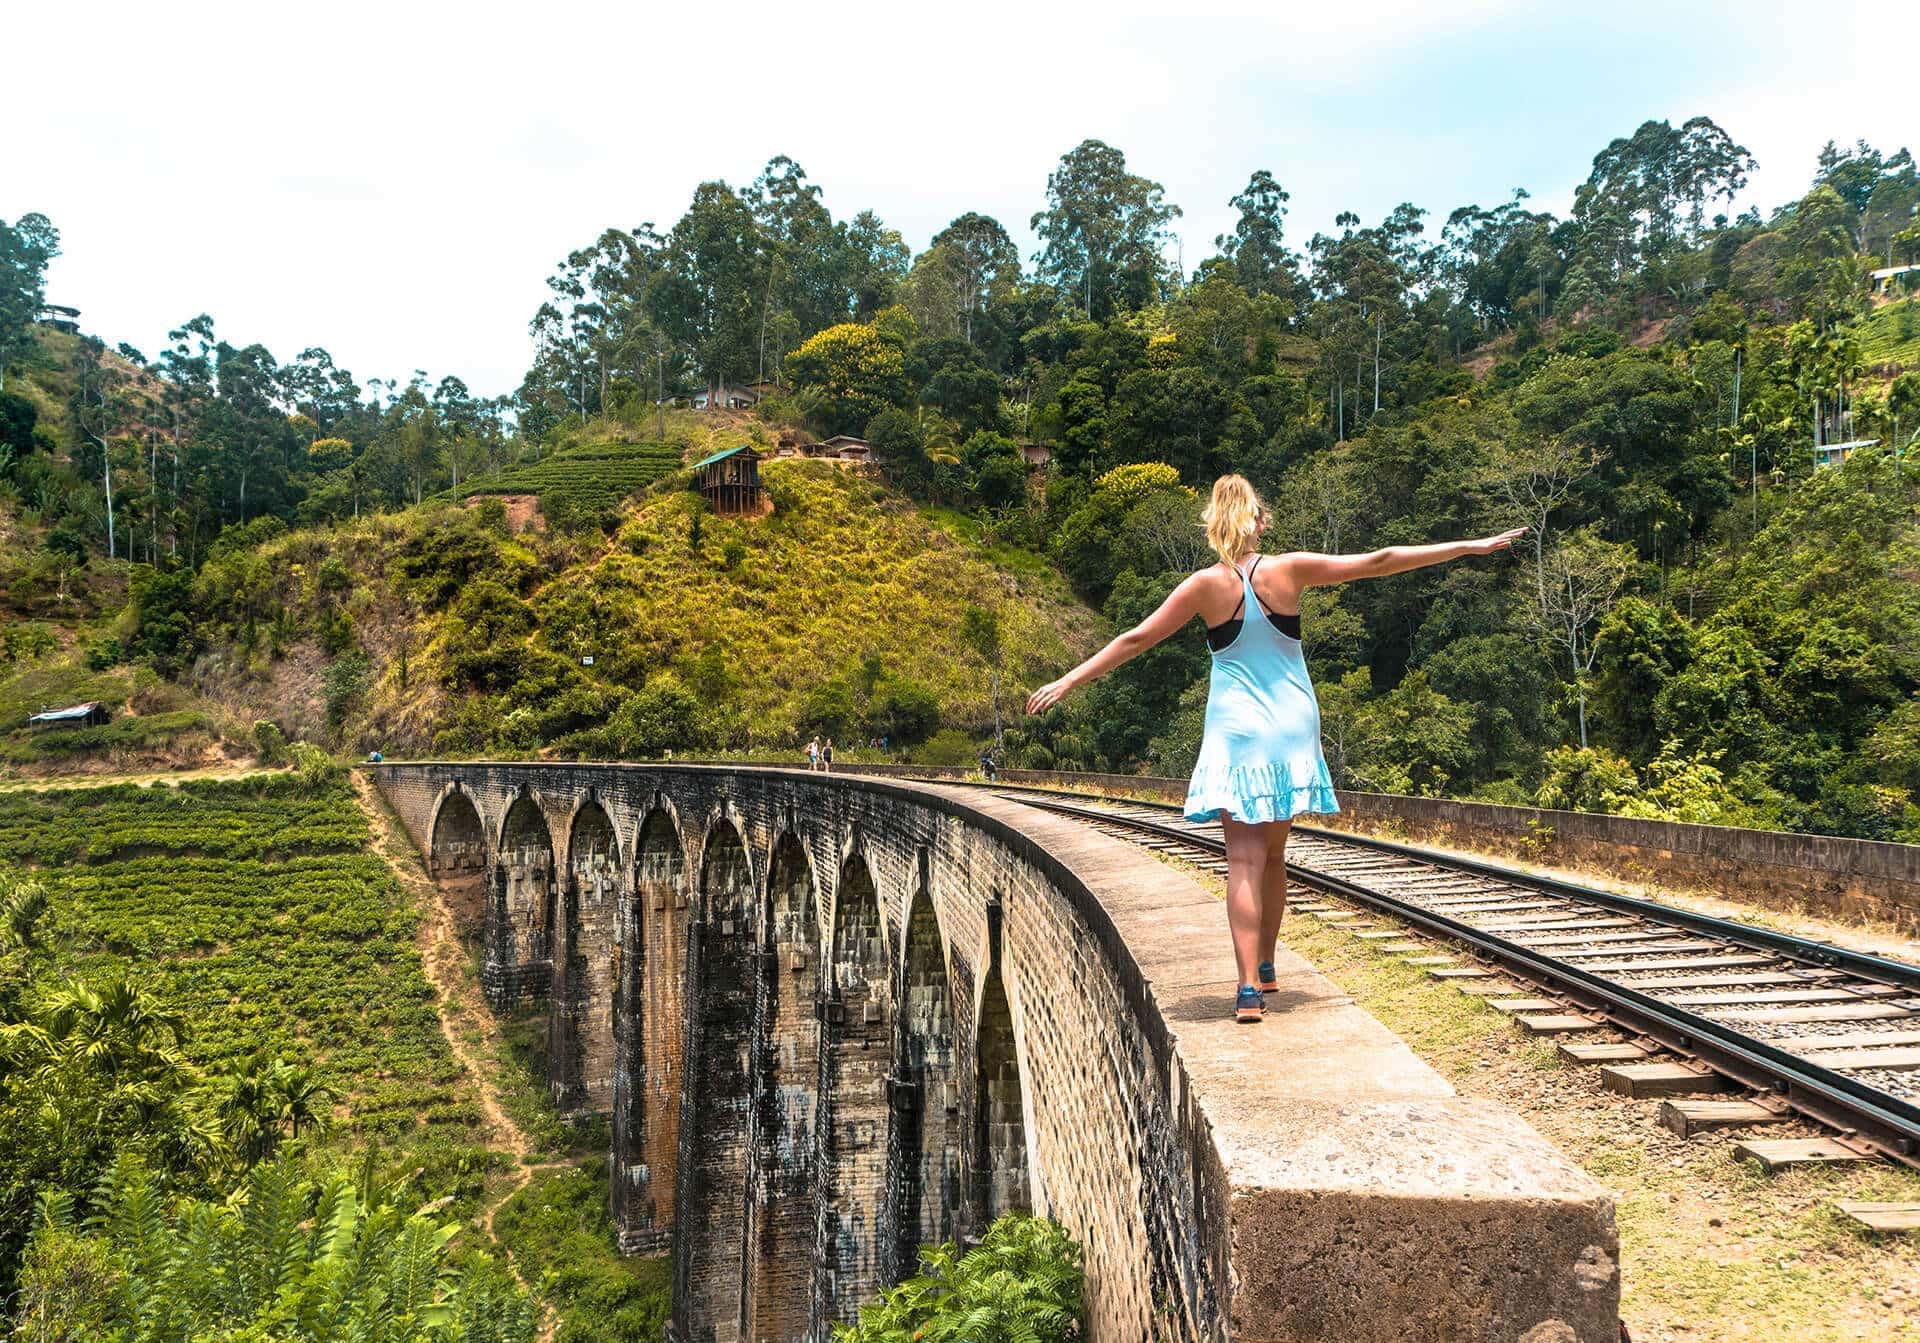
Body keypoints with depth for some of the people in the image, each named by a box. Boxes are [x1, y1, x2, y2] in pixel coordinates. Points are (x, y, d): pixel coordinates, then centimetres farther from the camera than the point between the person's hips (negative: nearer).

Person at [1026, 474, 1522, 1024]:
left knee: (1245, 861, -5)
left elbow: (1135, 639, -4)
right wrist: (1471, 546, 10)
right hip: (1291, 731, 3)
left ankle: (1249, 989, -16)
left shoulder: (1206, 585, -6)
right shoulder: (1289, 570, -3)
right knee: (1273, 856, 16)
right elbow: (1380, 561, 2)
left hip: (1237, 732, -3)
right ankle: (1264, 969, 31)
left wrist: (1066, 682, 3)